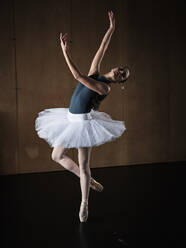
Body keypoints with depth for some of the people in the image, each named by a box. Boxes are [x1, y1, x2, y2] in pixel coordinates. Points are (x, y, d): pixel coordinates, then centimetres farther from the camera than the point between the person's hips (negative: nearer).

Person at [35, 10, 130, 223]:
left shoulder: (106, 87, -17)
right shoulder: (94, 72, 3)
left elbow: (78, 76, -27)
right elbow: (101, 50, 3)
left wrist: (65, 52, -28)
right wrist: (111, 28, 4)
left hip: (84, 122, -8)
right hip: (71, 119, 8)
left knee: (83, 166, 0)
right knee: (57, 156, 16)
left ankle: (84, 204, 17)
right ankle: (88, 181, 29)